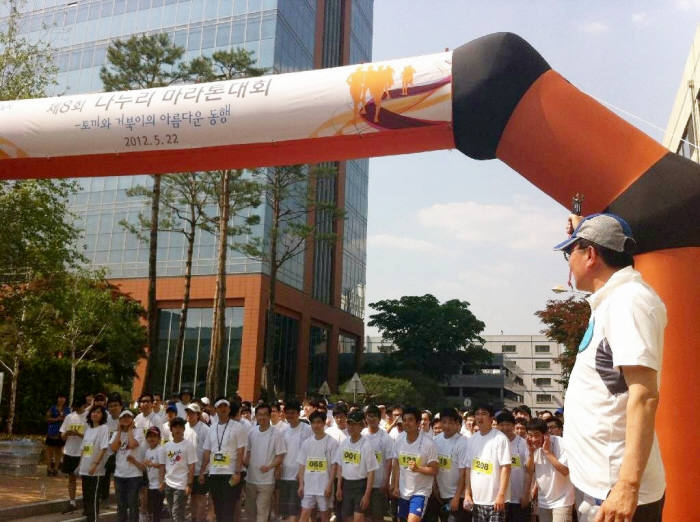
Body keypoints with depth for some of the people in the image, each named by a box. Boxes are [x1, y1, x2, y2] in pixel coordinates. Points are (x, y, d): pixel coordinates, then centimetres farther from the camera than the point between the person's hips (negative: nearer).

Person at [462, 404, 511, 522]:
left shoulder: (500, 438, -9)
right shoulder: (473, 439, 8)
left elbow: (506, 467, -13)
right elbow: (468, 468, 11)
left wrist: (501, 495, -18)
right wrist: (467, 494, 6)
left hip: (495, 500, -6)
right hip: (476, 500, 6)